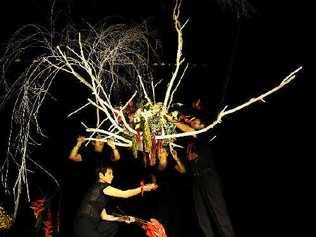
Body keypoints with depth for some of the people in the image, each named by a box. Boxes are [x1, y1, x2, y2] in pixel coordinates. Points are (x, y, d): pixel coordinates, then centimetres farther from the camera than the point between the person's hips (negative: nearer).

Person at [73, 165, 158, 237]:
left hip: (91, 224, 9)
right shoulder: (100, 186, -10)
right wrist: (143, 188, -12)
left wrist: (121, 219, 10)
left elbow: (104, 216, 17)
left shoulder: (101, 191, 17)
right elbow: (124, 194, -15)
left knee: (113, 225, 15)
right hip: (83, 227, -9)